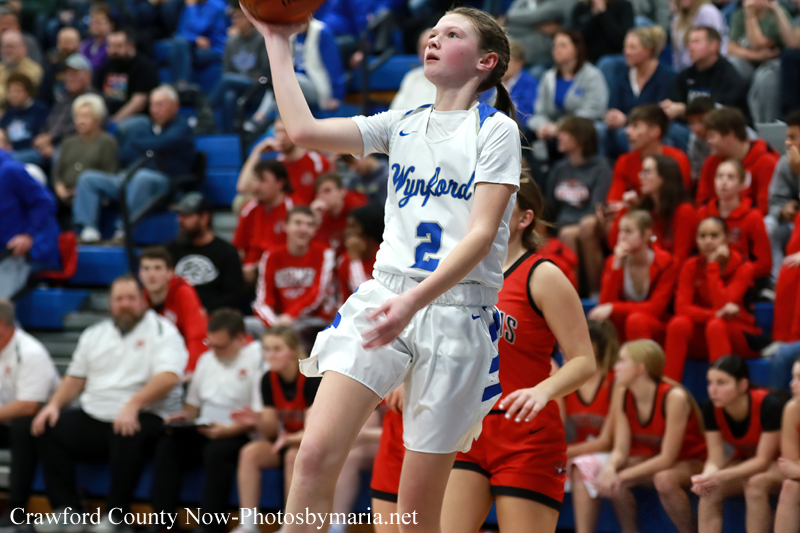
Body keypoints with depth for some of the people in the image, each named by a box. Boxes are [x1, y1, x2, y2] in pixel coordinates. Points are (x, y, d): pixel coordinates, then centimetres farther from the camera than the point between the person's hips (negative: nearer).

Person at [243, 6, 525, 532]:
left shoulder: (497, 129, 1)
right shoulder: (403, 124, 17)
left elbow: (481, 233, -10)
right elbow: (304, 129, 7)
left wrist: (415, 299, -22)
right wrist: (277, 42, 10)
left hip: (458, 307, -4)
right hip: (383, 295, 4)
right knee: (316, 454, -17)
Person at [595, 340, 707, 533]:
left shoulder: (674, 397, -27)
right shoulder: (623, 398, -8)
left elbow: (667, 458, -27)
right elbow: (620, 450, -9)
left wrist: (624, 475, -30)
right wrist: (610, 467, -33)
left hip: (690, 462, -6)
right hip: (652, 458, 6)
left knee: (663, 478, -39)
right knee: (607, 478, -22)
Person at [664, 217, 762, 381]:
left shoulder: (743, 267, -10)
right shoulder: (691, 266, -1)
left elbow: (722, 304, -25)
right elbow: (681, 307, -14)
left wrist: (713, 265, -21)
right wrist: (715, 314, -31)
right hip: (703, 342, 3)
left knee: (716, 325, -35)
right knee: (679, 323, -27)